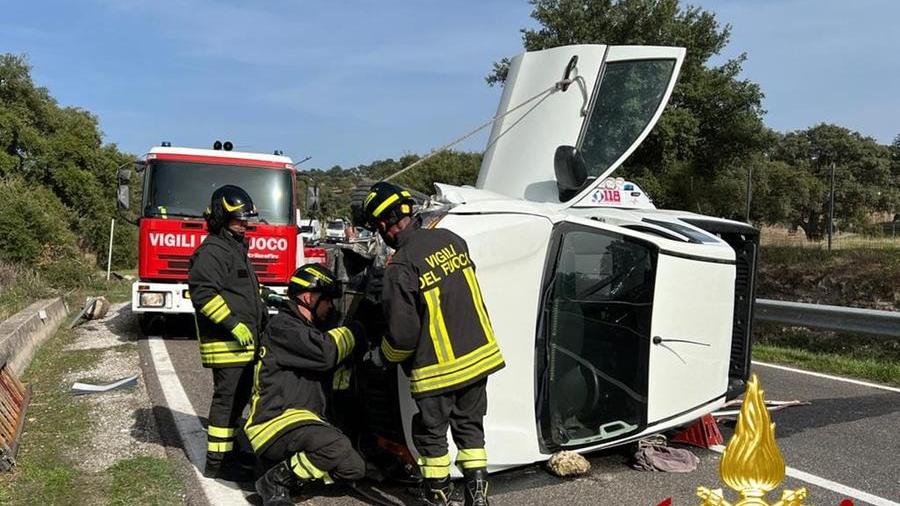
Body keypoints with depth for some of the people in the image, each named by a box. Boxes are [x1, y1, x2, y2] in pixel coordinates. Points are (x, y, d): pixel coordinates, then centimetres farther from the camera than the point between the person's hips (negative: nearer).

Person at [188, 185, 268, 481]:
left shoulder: (236, 248, 20)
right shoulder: (212, 251, -14)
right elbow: (204, 293, -25)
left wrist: (261, 313, 25)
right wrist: (234, 325, -26)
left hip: (243, 343, 10)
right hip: (226, 345, -10)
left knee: (239, 398, 17)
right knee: (226, 399, -5)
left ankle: (228, 450, 30)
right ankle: (216, 462, 4)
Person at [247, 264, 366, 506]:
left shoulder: (310, 329, 21)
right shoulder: (283, 326, -10)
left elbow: (331, 378, 20)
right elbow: (324, 353, -23)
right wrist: (355, 331, -8)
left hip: (305, 421, 10)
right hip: (276, 421, -10)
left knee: (355, 468, 0)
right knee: (337, 447, -31)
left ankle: (288, 465, 8)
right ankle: (277, 479, -13)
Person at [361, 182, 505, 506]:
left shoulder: (401, 266, -21)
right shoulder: (451, 240, -1)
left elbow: (403, 333, -17)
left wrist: (384, 355, 2)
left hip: (437, 369, -6)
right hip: (479, 356, 6)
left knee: (431, 433, 14)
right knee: (469, 426, 19)